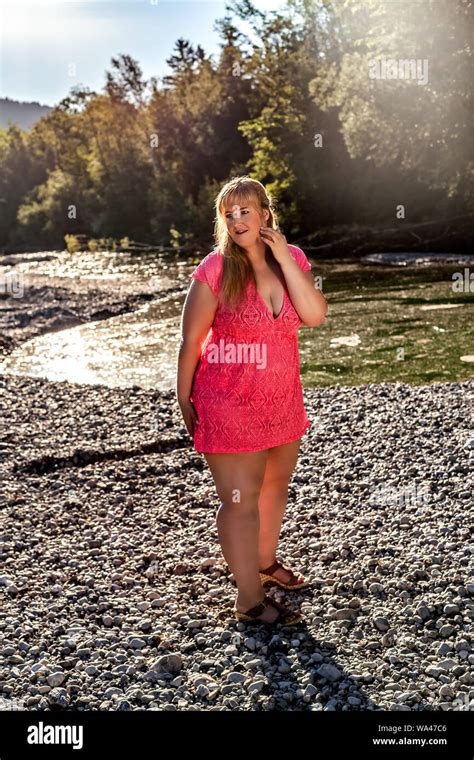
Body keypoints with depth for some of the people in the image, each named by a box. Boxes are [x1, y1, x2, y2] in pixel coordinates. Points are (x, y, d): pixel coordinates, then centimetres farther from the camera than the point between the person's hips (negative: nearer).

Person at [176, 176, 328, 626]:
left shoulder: (292, 260, 2)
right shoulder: (215, 270, -12)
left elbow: (315, 315, -13)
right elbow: (191, 339, -8)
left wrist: (284, 259, -17)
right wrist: (184, 399, -7)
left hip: (282, 400, 6)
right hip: (228, 403, -6)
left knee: (275, 486, 22)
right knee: (241, 500, -2)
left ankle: (265, 563, 45)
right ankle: (249, 601, 11)